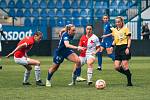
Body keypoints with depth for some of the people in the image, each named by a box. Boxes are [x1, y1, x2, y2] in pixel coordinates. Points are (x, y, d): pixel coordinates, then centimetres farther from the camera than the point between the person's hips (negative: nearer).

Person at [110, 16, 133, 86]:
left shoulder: (125, 29, -2)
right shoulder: (114, 30, 13)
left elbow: (129, 39, -3)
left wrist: (128, 48, -13)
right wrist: (112, 46, 5)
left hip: (124, 47, -6)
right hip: (117, 48, 6)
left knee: (124, 65, -11)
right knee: (117, 67, -4)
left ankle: (129, 82, -2)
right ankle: (128, 74, 19)